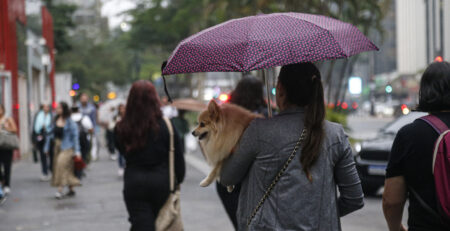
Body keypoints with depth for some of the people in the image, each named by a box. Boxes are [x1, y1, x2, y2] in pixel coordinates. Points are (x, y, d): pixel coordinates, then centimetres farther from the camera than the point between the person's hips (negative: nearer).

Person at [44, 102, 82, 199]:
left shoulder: (70, 122, -10)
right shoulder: (55, 120, 7)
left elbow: (75, 136, -10)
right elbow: (50, 133, 12)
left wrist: (77, 151, -14)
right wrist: (47, 146, 11)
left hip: (67, 147, -6)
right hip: (57, 146, 6)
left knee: (62, 165, -17)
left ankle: (60, 191, -19)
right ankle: (71, 190, 21)